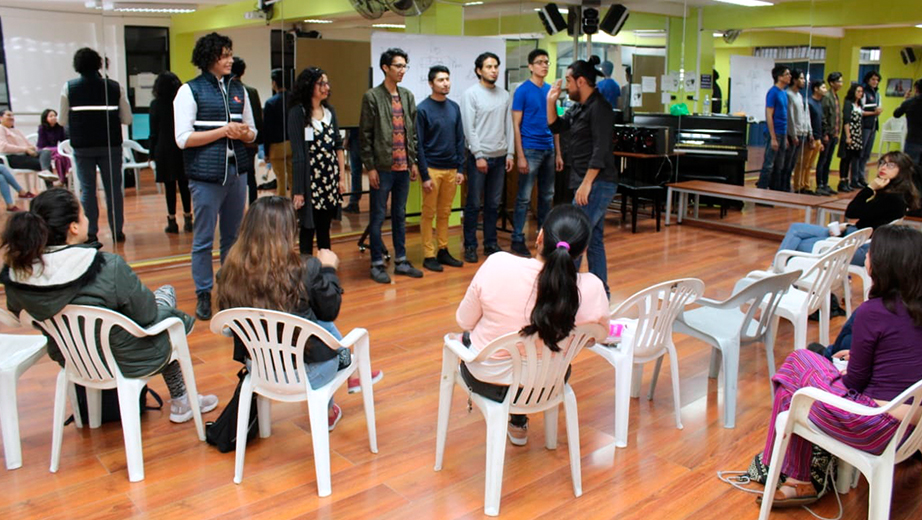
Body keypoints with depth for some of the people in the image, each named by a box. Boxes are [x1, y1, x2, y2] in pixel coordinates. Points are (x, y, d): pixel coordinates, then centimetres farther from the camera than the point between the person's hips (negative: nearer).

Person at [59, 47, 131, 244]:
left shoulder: (69, 88, -1)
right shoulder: (115, 87, -2)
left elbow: (62, 120, 2)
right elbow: (127, 119, -1)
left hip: (82, 146, 0)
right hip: (110, 145, 0)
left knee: (87, 189, 8)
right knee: (113, 188, 8)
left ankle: (90, 233, 8)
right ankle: (117, 231, 11)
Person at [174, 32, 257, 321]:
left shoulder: (238, 89, 12)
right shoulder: (190, 91, -3)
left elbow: (252, 132, 16)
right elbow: (183, 138, -10)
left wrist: (243, 133, -7)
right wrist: (224, 131, -15)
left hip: (237, 171, 5)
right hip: (206, 175, -4)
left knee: (233, 237, 12)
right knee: (204, 240, 1)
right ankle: (204, 295, 12)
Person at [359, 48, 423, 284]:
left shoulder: (407, 96, 10)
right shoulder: (372, 96, -6)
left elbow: (413, 132, 14)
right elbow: (365, 134, -8)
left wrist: (414, 162, 10)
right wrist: (370, 167, -12)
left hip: (403, 167, 5)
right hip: (382, 167, -5)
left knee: (400, 215, 13)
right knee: (378, 217, 3)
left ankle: (401, 261, 22)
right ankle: (377, 264, 11)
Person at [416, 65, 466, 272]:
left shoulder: (454, 107, 8)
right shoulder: (422, 109, -7)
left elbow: (460, 139, 11)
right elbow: (419, 145, -8)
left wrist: (460, 168, 5)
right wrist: (424, 175, -12)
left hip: (451, 169, 5)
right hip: (432, 169, -5)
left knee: (445, 213, 12)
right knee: (429, 214, 2)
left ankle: (443, 251, 21)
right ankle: (428, 256, 9)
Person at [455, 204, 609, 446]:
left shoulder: (497, 265, -26)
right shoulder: (591, 288, -24)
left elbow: (464, 321, -10)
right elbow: (599, 336, -3)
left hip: (484, 378, -1)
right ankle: (518, 422, 41)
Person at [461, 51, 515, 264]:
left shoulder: (504, 95, 10)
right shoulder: (471, 94, -5)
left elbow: (509, 126, 11)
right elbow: (469, 128, -10)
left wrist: (510, 153, 5)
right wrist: (479, 156, -14)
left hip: (500, 157, 5)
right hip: (479, 156, -5)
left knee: (493, 204, 10)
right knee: (474, 204, 1)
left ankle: (491, 243, 20)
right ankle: (470, 246, 10)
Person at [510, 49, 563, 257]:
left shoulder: (550, 90, 11)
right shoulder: (522, 91, -7)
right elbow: (516, 125, -9)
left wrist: (558, 153, 11)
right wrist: (520, 156, -15)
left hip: (549, 150, 6)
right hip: (530, 150, -6)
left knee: (547, 195, 13)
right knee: (524, 198, -3)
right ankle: (517, 240, 5)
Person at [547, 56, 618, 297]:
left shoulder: (599, 108, -14)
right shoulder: (579, 107, 14)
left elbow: (600, 150, -21)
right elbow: (555, 127, 24)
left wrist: (586, 184, -24)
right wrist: (551, 101, 10)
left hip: (598, 183, -10)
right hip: (592, 183, 10)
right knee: (594, 239, 13)